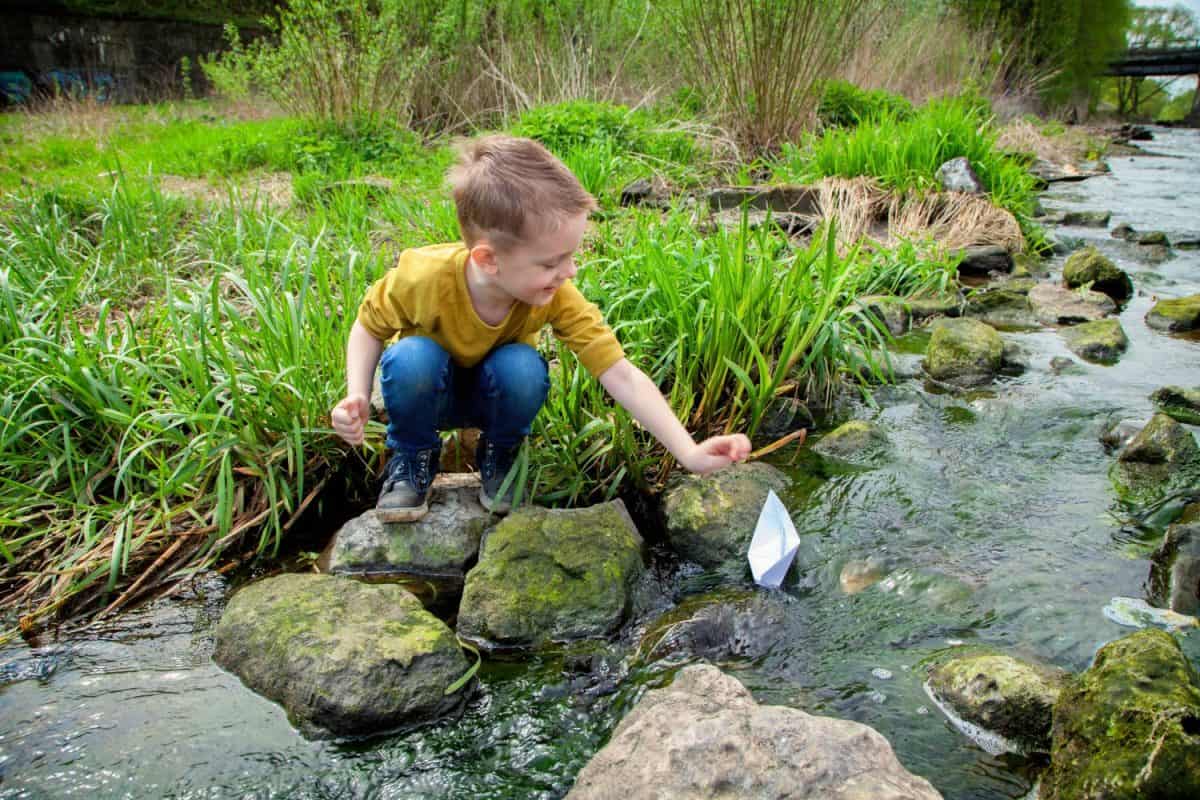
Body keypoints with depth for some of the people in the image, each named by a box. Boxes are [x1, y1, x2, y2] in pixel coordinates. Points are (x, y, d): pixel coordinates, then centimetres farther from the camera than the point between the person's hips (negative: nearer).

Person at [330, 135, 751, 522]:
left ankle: (498, 458, -1)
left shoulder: (557, 298, -29)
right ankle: (412, 460, -5)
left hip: (496, 393, 1)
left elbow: (622, 377, -31)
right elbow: (369, 327, -12)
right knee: (411, 357, -35)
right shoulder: (423, 277, -33)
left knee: (523, 367, -33)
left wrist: (689, 453, -39)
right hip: (427, 390, -1)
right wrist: (357, 397, -29)